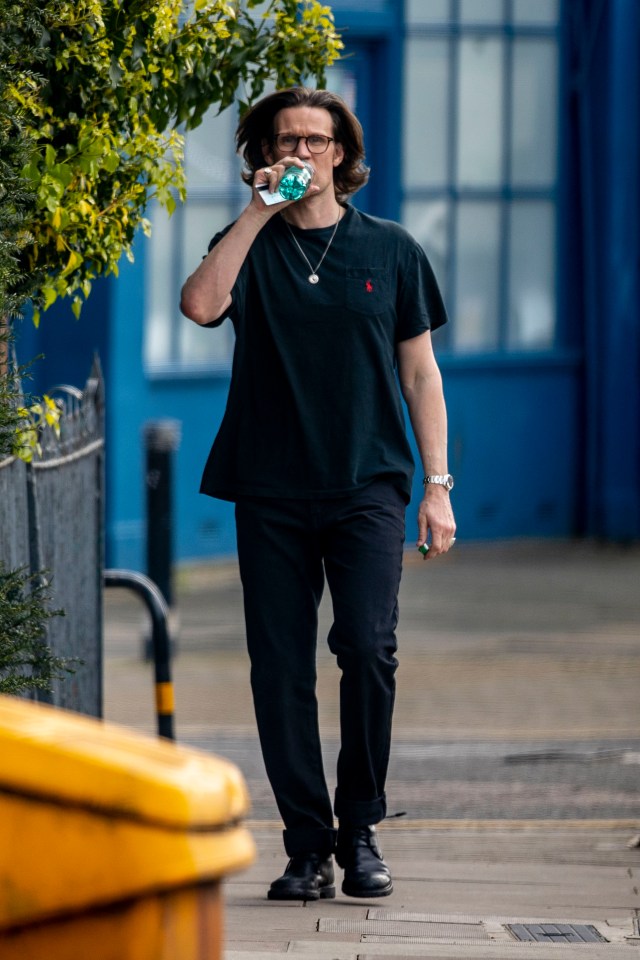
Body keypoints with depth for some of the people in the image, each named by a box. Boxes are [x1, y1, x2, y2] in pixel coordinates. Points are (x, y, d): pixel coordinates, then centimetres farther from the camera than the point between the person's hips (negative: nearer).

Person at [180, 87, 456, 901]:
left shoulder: (389, 249, 10)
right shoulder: (250, 246, 9)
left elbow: (420, 374, 11)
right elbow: (200, 305, -13)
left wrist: (437, 485, 4)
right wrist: (258, 213, -11)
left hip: (367, 486, -1)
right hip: (271, 492, 1)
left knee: (368, 650, -14)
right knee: (281, 669, -1)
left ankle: (360, 830, 1)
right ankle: (308, 847, 6)